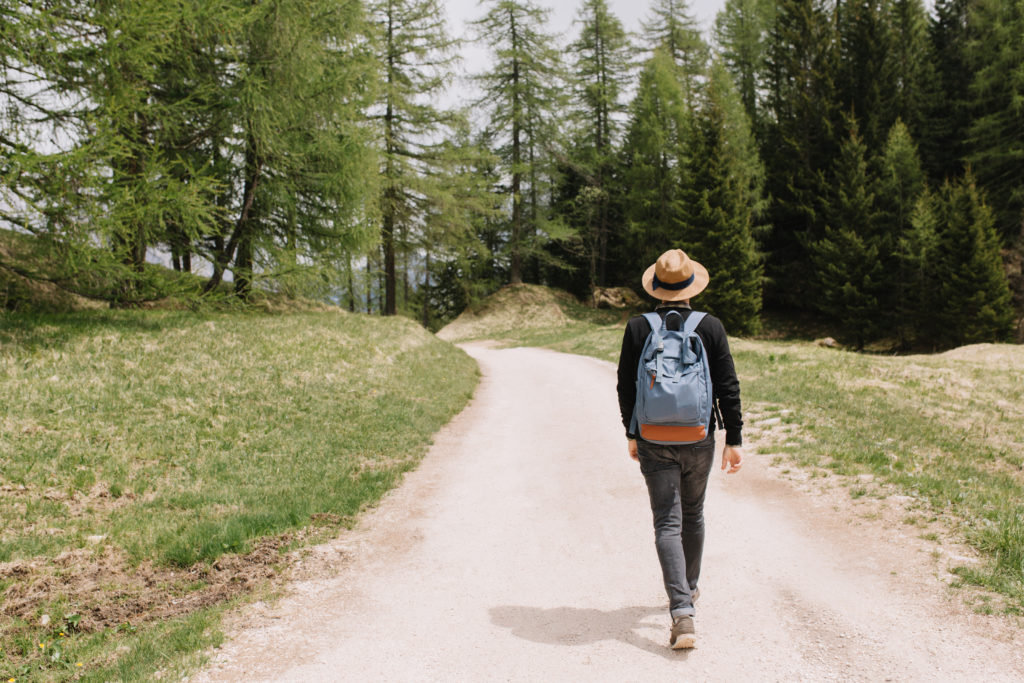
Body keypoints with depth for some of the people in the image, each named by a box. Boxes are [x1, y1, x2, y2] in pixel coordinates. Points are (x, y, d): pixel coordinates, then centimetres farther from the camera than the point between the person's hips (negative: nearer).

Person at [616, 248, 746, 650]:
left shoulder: (637, 328, -4)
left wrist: (632, 434, 14)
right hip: (699, 440, 1)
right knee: (693, 515, 21)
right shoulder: (710, 327, -4)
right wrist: (734, 440, 3)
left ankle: (682, 613, -11)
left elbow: (625, 387, 1)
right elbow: (728, 387, -4)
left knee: (667, 523, 0)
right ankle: (689, 588, 41)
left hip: (654, 440, -1)